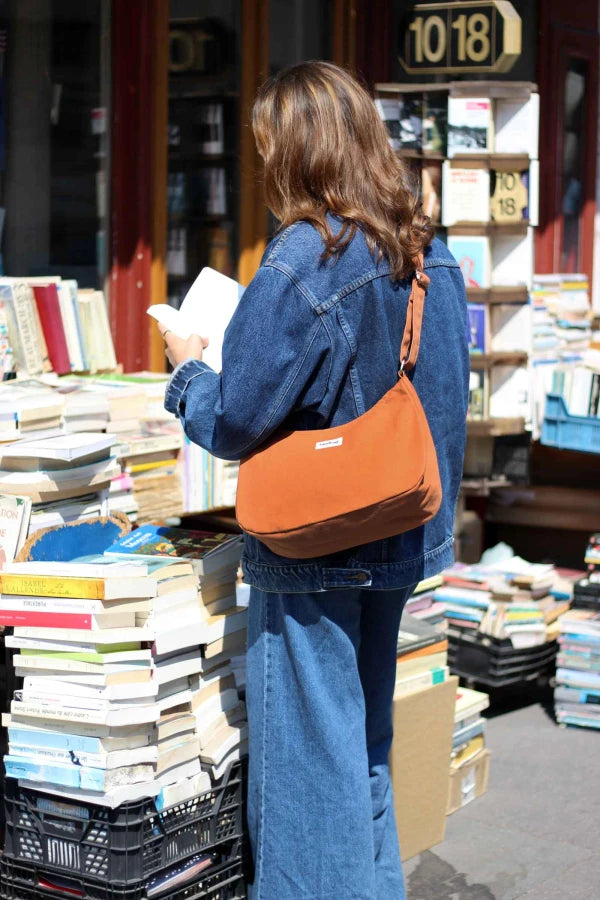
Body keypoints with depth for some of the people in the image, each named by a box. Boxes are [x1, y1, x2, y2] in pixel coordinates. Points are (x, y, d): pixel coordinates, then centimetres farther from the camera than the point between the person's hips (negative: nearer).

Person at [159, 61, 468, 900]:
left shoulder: (302, 260, -20)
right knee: (367, 743, 19)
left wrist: (187, 369, 4)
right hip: (400, 545, 8)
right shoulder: (430, 254, 3)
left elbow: (234, 422, -17)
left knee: (307, 750, 3)